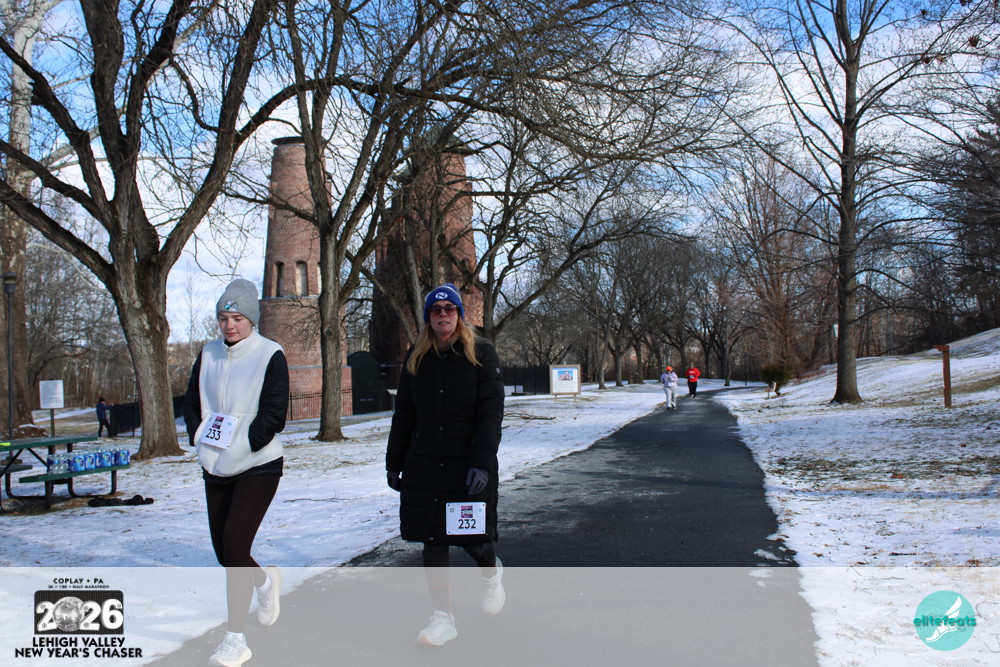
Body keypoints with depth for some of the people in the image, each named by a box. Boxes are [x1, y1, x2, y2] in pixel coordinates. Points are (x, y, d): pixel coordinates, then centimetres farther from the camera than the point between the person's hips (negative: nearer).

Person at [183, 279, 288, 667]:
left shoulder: (270, 355, -9)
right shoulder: (208, 356, 8)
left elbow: (274, 415, -13)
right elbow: (191, 403, 13)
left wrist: (240, 447, -19)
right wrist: (200, 440, -2)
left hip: (258, 466, -6)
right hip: (215, 468, 6)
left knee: (234, 544, -12)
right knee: (223, 548, 12)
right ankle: (264, 580, 41)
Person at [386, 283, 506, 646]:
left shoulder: (481, 353, -5)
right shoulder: (416, 358, 6)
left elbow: (491, 412, -10)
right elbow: (403, 415, 11)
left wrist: (482, 464, -19)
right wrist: (393, 463, 11)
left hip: (469, 463, -3)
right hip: (424, 464, 4)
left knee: (472, 536, 2)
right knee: (432, 541, 4)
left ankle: (491, 572, 38)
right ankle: (443, 617, 18)